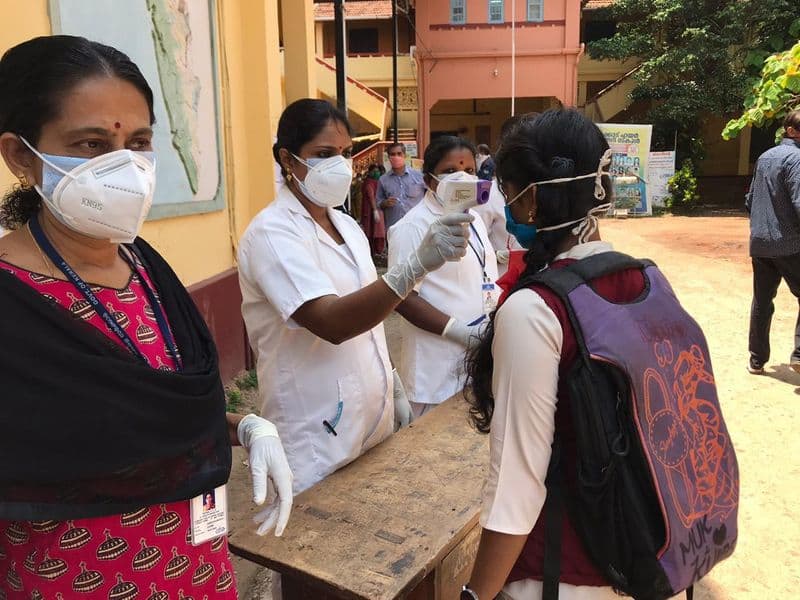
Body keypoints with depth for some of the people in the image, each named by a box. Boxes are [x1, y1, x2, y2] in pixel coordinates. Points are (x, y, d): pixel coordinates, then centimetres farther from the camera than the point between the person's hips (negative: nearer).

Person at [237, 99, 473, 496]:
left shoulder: (346, 226, 8)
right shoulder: (271, 233, -17)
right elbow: (331, 323, -31)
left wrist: (392, 392, 14)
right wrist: (417, 265, -41)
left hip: (373, 424, 7)